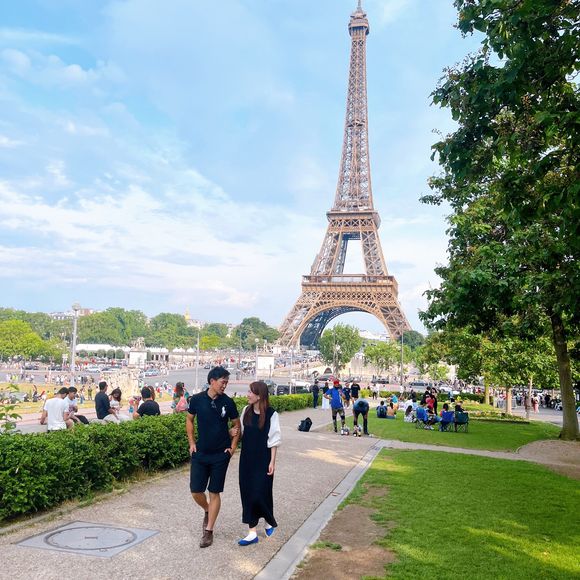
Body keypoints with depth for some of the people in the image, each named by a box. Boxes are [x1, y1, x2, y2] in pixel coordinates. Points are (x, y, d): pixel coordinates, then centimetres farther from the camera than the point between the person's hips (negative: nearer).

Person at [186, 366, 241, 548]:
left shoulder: (228, 402, -7)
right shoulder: (197, 399, -7)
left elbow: (237, 425, 5)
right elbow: (189, 420, 9)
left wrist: (233, 447, -2)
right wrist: (192, 443, 3)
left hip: (220, 455, -1)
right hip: (200, 453, 1)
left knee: (214, 492, 4)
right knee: (196, 491, 3)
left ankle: (208, 531, 18)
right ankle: (207, 511, 35)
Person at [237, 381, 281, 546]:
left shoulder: (271, 414, -14)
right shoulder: (246, 410, 0)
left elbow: (274, 440, -9)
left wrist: (272, 461, -9)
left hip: (263, 459, -5)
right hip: (247, 458, 5)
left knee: (260, 493, -1)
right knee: (247, 492, 5)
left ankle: (269, 521, 29)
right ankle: (252, 532, 14)